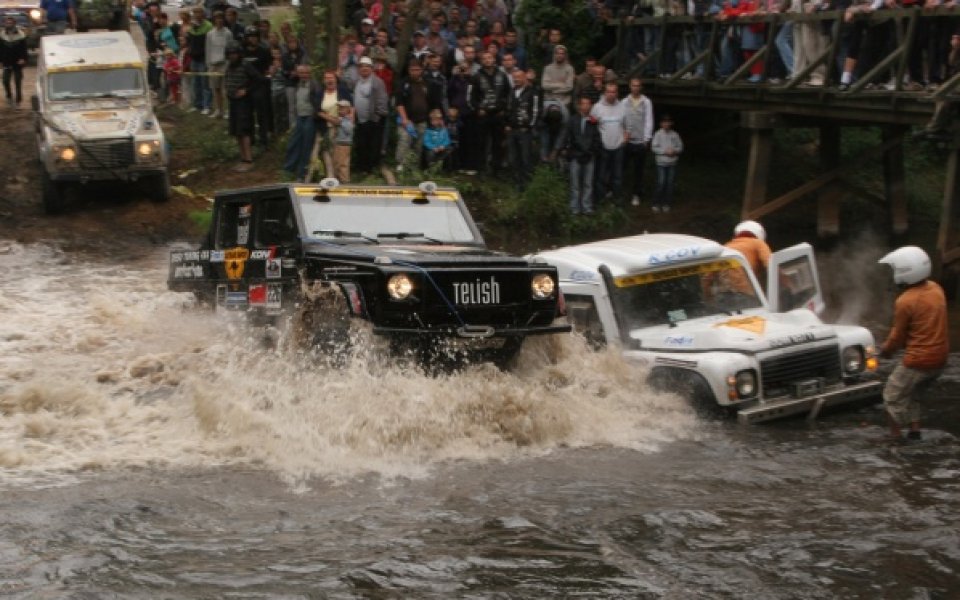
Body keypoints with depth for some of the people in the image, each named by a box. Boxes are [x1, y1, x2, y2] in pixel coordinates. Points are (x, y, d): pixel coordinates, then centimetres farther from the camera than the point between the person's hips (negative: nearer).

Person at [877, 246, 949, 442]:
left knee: (893, 397, 9)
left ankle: (896, 439, 9)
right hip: (939, 358, 8)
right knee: (909, 394, 25)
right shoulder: (935, 289, 2)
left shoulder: (905, 301, -21)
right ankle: (915, 431, 23)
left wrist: (886, 350, 12)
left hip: (918, 361, -8)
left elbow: (898, 335, -9)